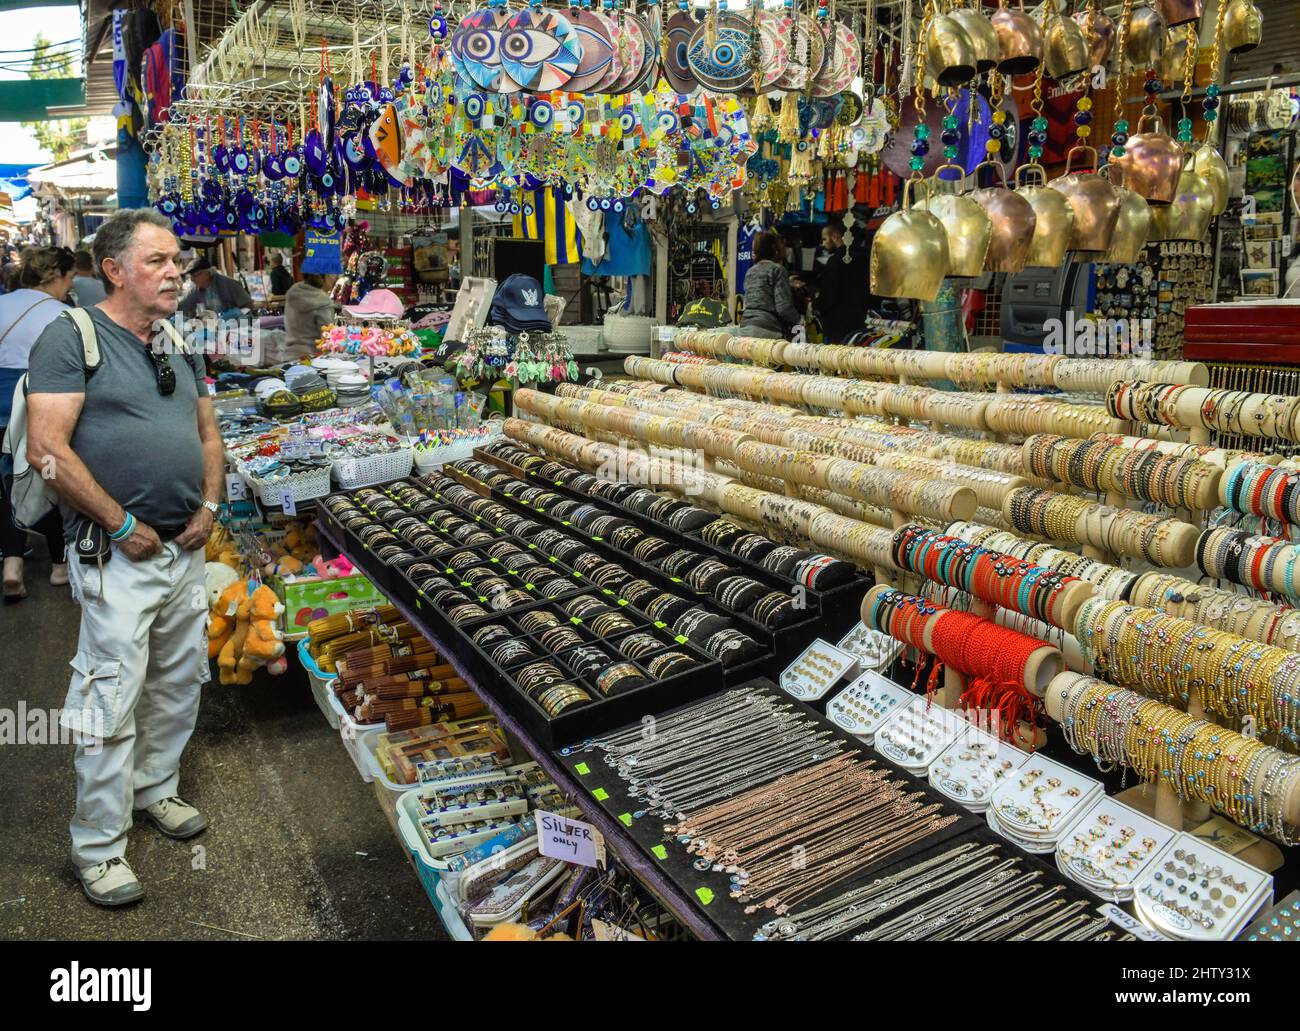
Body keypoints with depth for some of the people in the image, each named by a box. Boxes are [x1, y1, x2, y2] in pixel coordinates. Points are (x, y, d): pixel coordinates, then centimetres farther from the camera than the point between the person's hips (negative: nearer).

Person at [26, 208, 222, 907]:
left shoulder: (180, 346, 13)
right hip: (119, 557, -7)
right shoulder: (70, 337, -9)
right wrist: (123, 525, -16)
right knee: (112, 697, -2)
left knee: (179, 681, 16)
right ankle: (98, 845, 12)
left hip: (187, 548, 7)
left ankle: (155, 788, 37)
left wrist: (208, 508, 3)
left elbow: (208, 434, 19)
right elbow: (46, 448, -16)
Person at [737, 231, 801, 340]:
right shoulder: (777, 270, -3)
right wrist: (797, 319, 10)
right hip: (765, 330, -7)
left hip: (744, 328, 7)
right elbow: (783, 307, -10)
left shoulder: (750, 271, 19)